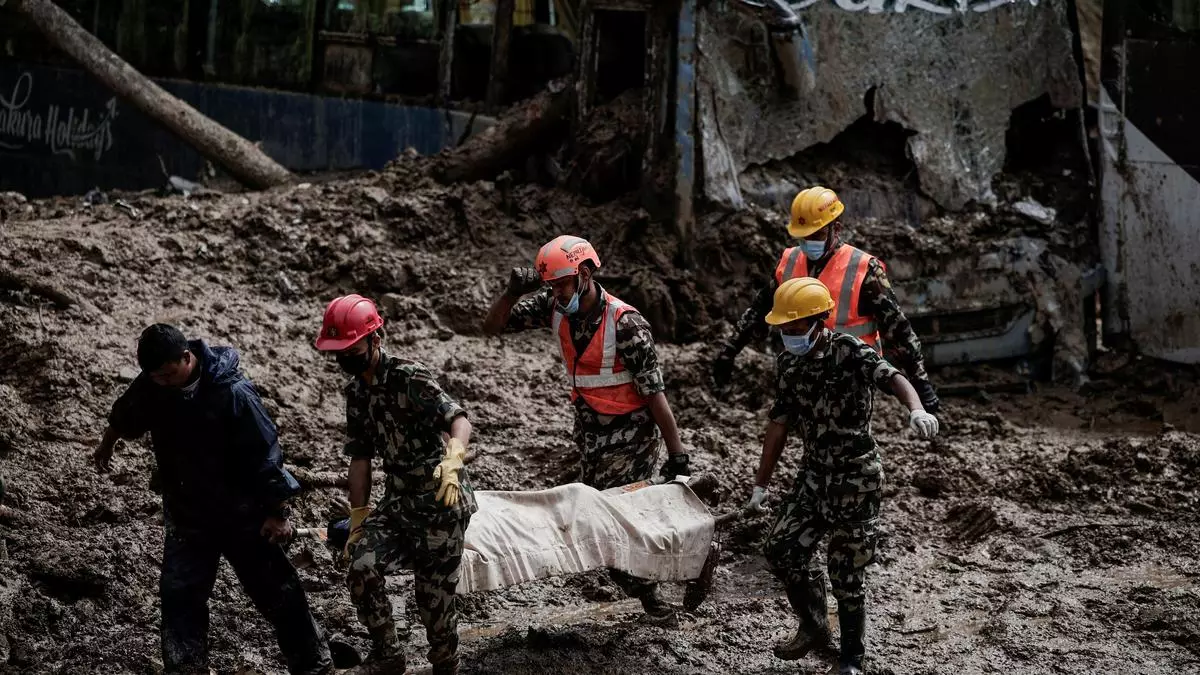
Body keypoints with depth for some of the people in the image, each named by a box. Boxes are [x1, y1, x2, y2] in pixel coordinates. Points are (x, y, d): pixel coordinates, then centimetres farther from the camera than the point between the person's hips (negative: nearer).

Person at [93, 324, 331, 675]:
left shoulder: (232, 393, -27)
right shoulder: (151, 384, -10)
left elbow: (265, 455, -21)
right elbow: (125, 416, 14)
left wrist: (277, 513, -16)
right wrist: (106, 446, 32)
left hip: (242, 515, -4)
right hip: (186, 514, 4)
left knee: (277, 593, 5)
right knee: (179, 594, 0)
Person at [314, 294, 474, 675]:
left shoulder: (408, 377, -15)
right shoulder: (357, 391, 9)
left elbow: (459, 420, -26)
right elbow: (360, 458, 14)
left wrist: (452, 459, -46)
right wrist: (357, 522, 11)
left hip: (442, 500, -6)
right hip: (399, 500, 6)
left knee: (434, 595, -2)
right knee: (361, 567, -16)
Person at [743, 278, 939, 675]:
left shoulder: (848, 352, -16)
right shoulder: (789, 363, 4)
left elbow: (891, 377, -34)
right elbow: (779, 424, 12)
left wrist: (916, 410, -56)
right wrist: (761, 485, 15)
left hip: (855, 478, -6)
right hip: (814, 475, 6)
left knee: (846, 575, 1)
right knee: (781, 550, 4)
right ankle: (814, 627, 28)